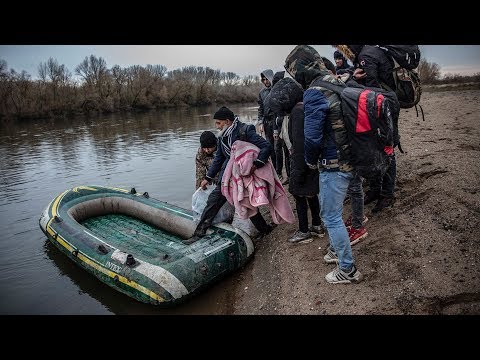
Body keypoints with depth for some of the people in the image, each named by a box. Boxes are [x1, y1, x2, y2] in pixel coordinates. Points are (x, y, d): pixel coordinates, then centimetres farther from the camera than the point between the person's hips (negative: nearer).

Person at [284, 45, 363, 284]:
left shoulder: (314, 93, -20)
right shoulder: (336, 83, 7)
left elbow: (312, 136, -22)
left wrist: (311, 161, -3)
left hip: (333, 166, -9)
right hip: (349, 159, 9)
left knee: (331, 217, 4)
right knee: (330, 209, 25)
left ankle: (348, 270, 17)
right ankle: (338, 249, 42)